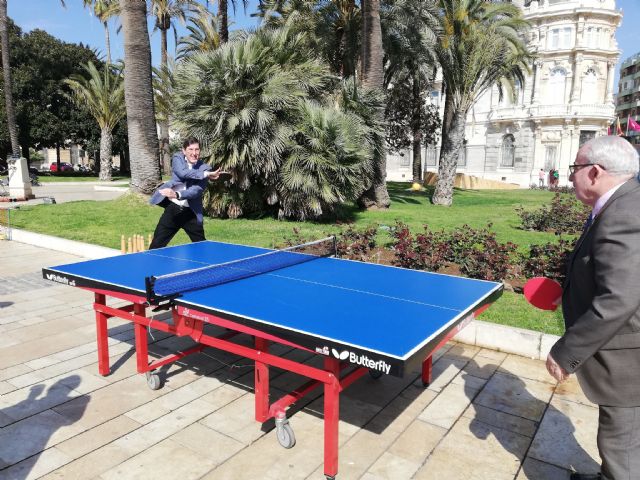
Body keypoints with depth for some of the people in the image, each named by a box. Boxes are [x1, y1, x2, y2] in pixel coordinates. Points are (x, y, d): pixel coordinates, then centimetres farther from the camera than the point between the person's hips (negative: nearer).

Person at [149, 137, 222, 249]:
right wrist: (206, 174, -24)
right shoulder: (177, 158, 1)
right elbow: (183, 173, -21)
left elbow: (197, 190, -17)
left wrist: (177, 195, -33)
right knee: (156, 246, 4)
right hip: (172, 208, 1)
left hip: (191, 212, 0)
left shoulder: (204, 168, -4)